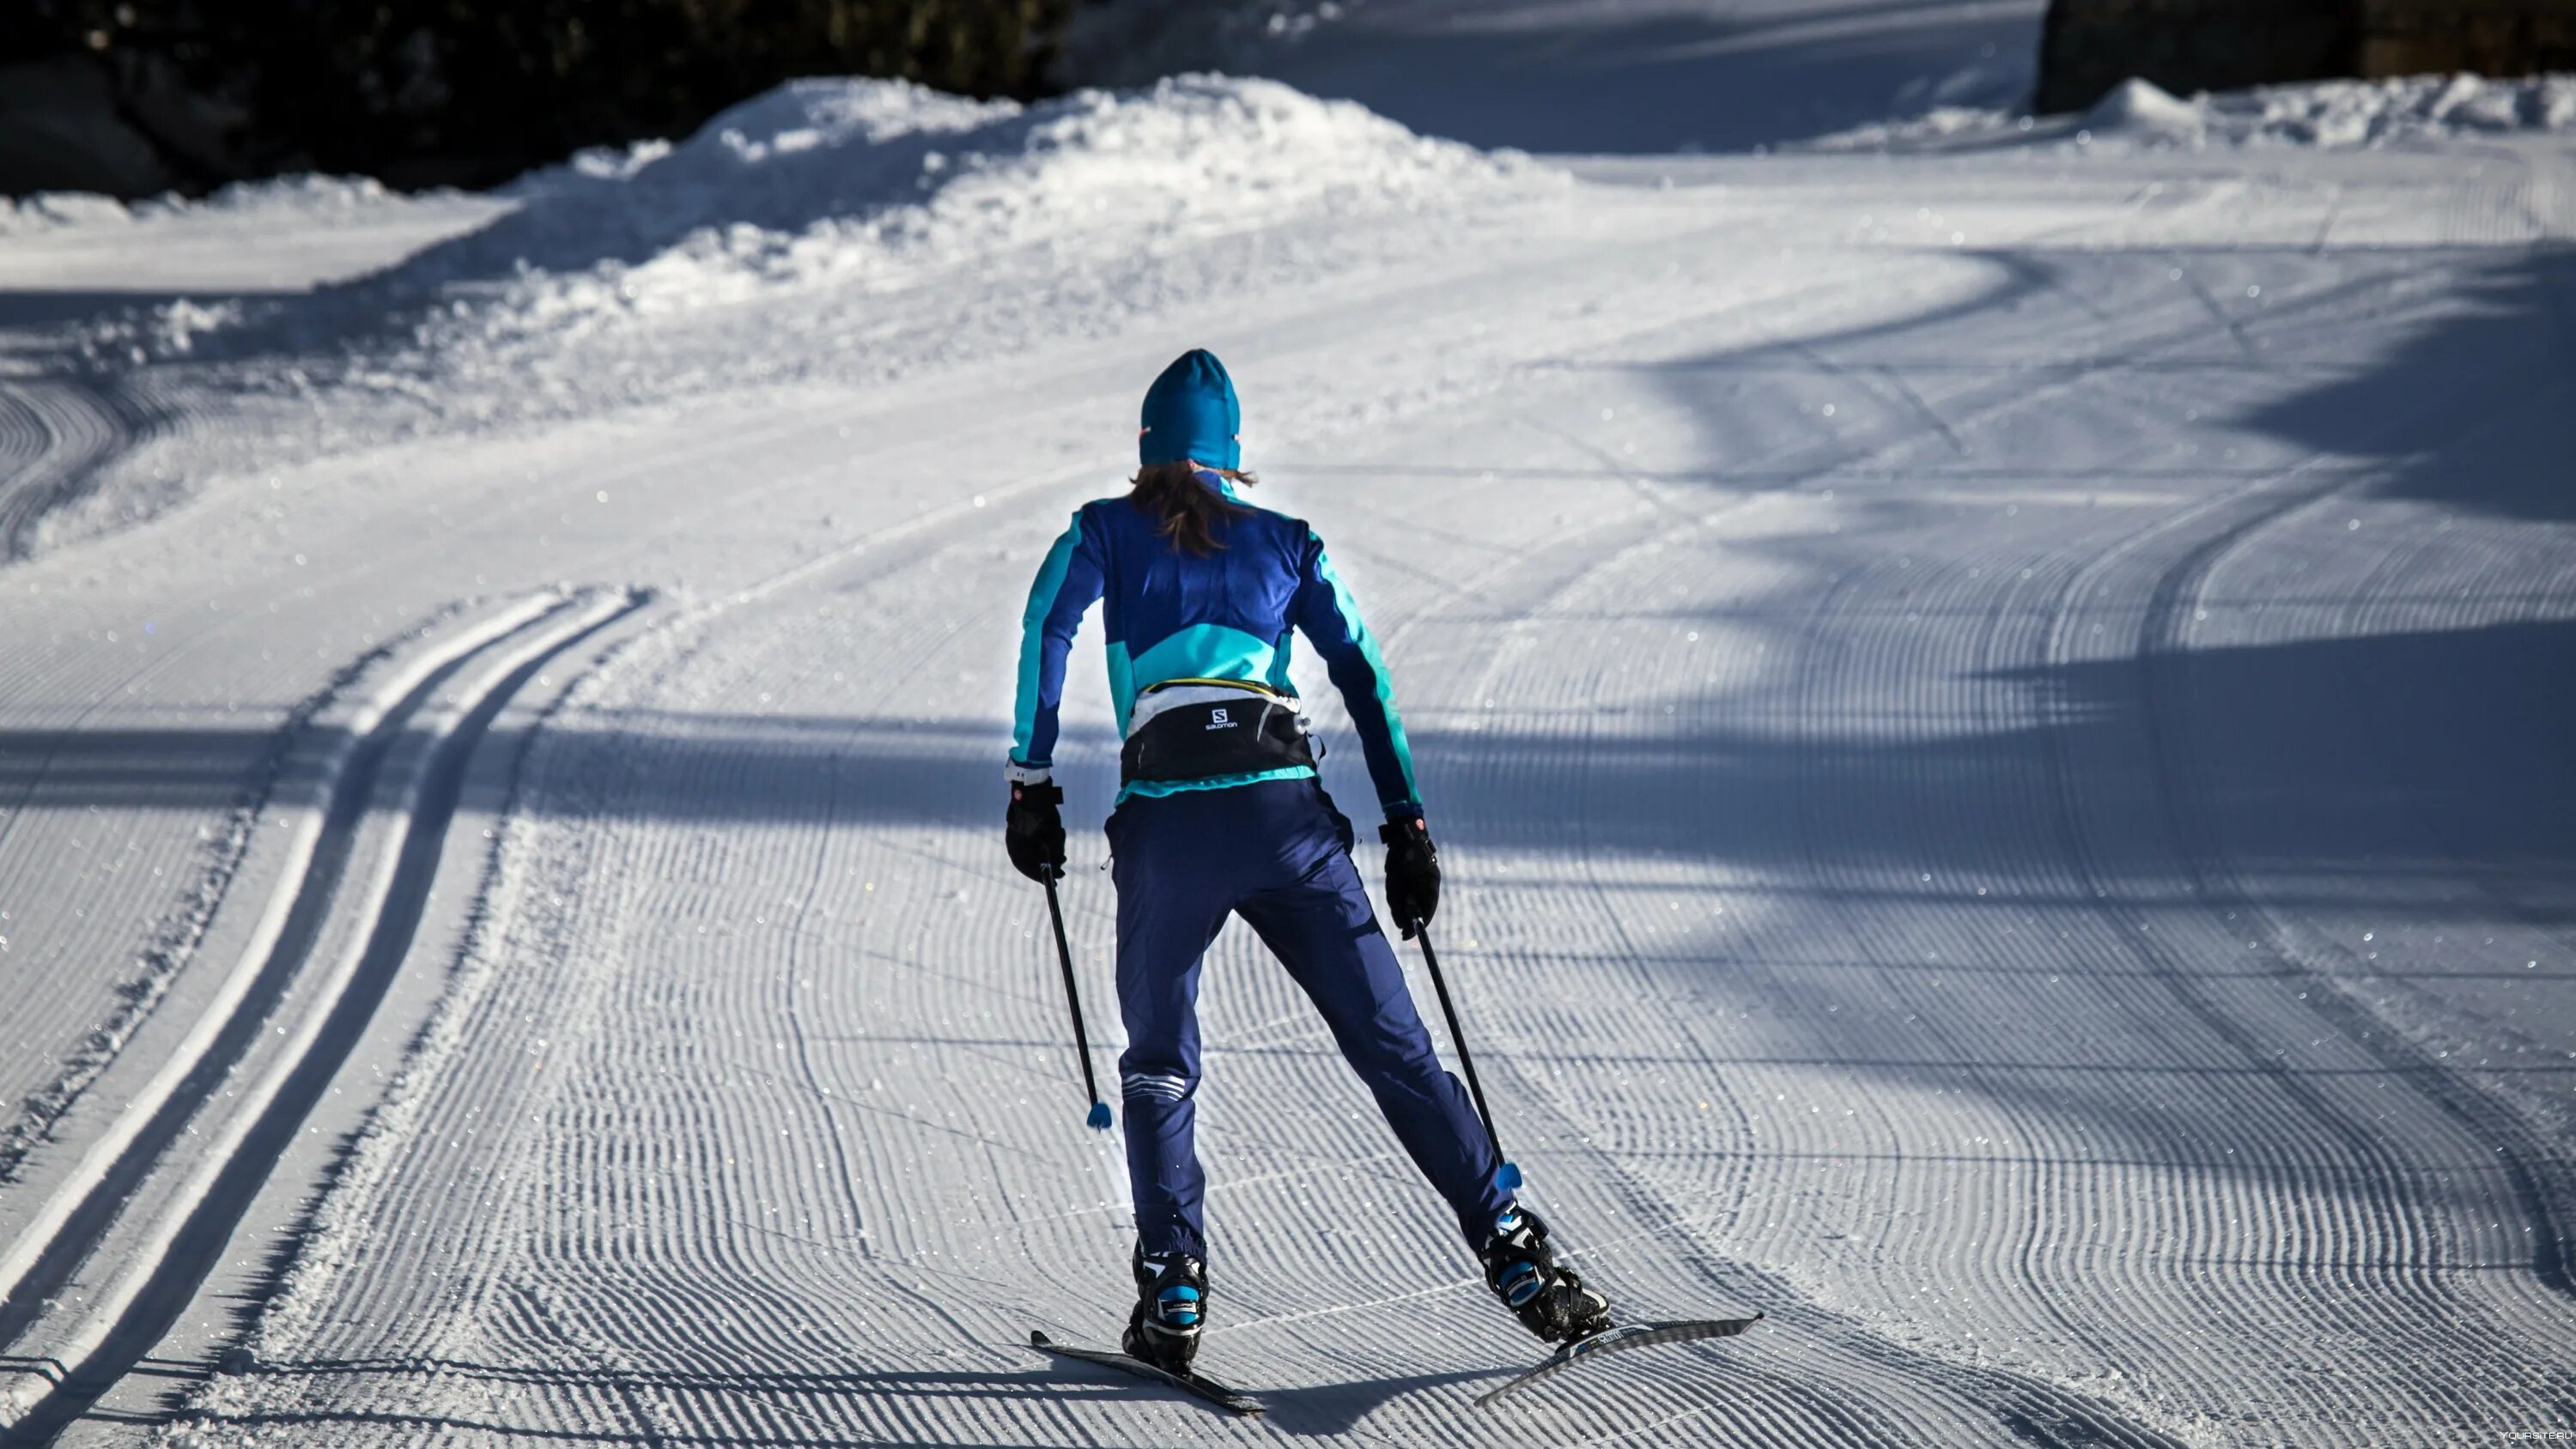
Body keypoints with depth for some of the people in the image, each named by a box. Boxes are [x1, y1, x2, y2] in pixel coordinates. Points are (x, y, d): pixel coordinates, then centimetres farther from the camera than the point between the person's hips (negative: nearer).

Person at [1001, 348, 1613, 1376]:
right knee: (1393, 1049, 3)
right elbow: (1363, 676, 13)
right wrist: (1407, 829, 12)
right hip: (1287, 814, 1)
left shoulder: (1106, 531, 17)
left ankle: (1172, 1301, 5)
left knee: (1159, 1068, 15)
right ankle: (1516, 1257, -5)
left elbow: (1048, 626, -1)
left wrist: (1032, 785, -1)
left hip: (1166, 826, -1)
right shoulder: (1286, 542, 21)